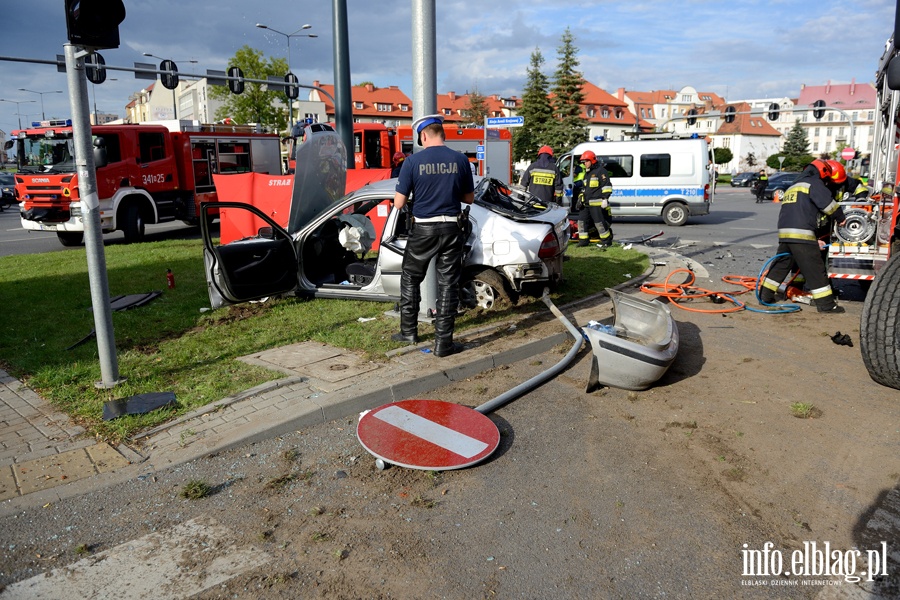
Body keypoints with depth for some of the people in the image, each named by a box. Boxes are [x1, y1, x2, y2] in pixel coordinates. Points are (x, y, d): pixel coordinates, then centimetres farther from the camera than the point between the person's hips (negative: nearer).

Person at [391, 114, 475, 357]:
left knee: (410, 279, 19)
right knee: (448, 285, 6)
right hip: (451, 229, 1)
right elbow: (469, 198, 8)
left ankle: (408, 331, 26)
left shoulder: (413, 161, -8)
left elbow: (399, 203, -7)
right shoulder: (460, 160, -2)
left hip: (423, 229, -1)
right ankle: (443, 342, 7)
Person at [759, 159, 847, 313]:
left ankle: (765, 295, 16)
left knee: (780, 264, 16)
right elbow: (827, 203, -9)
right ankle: (825, 304, 1)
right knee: (815, 269, -3)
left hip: (784, 232, 8)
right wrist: (840, 217, 11)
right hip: (802, 234, -8)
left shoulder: (792, 187, 29)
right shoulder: (814, 183, 2)